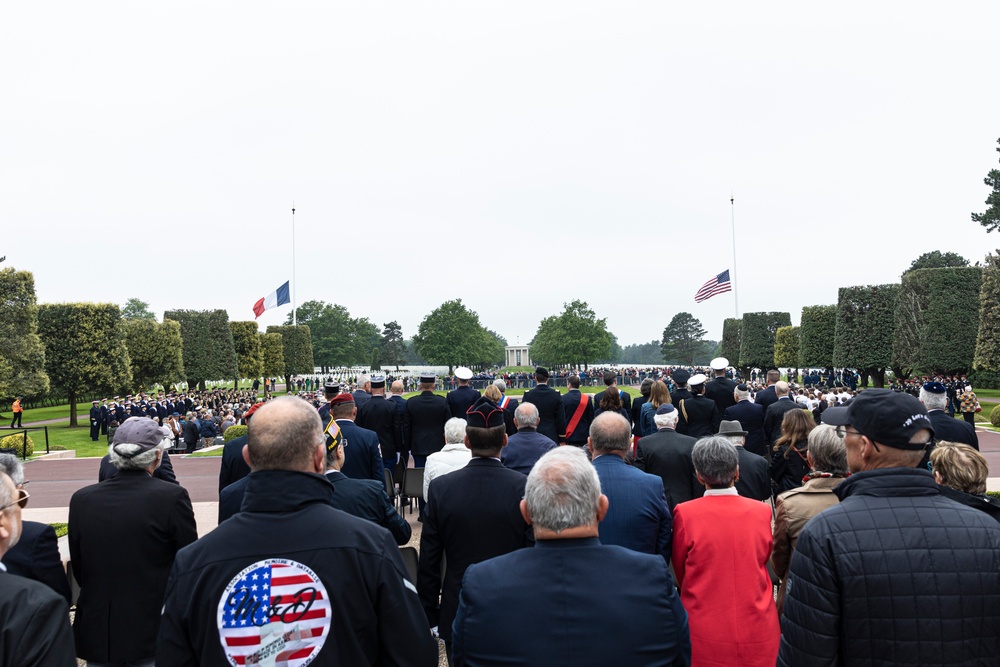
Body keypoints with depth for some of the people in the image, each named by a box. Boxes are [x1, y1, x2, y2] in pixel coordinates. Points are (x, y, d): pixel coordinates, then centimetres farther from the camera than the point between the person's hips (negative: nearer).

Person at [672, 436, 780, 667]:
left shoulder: (684, 514, -12)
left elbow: (680, 571, 2)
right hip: (757, 633, 2)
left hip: (705, 633, -2)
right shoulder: (762, 512, -6)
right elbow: (764, 560, 11)